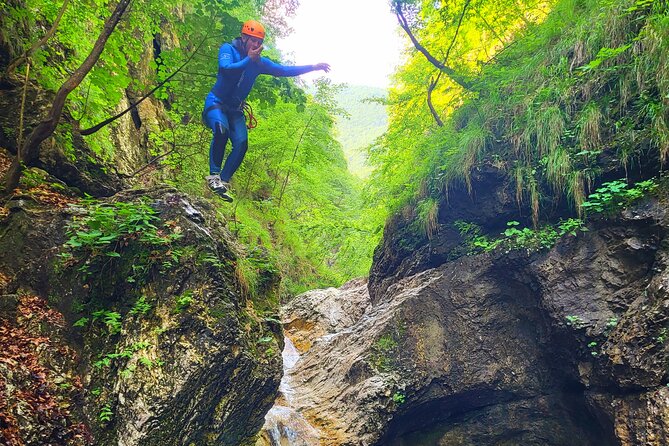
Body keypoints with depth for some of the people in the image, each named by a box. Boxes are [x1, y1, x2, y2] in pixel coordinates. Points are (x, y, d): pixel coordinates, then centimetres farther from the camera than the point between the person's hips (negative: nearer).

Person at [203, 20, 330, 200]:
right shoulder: (228, 49, -7)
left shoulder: (260, 62, 5)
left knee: (241, 143, -16)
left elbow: (284, 70, 3)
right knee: (221, 129, -34)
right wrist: (249, 59, -22)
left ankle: (223, 181, -8)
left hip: (235, 109, 5)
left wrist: (313, 67, -3)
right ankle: (214, 175, -25)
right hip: (216, 103, -5)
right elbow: (226, 68, -27)